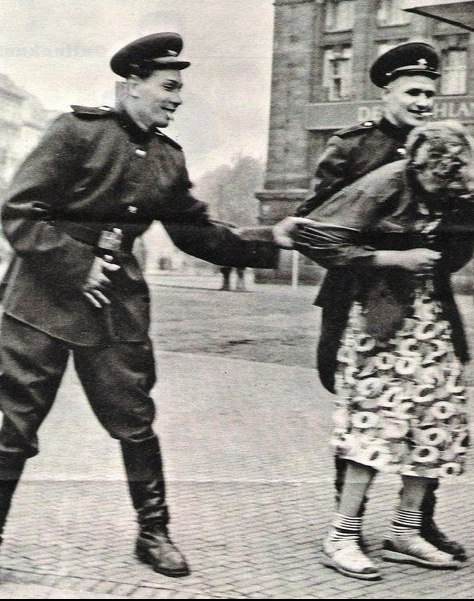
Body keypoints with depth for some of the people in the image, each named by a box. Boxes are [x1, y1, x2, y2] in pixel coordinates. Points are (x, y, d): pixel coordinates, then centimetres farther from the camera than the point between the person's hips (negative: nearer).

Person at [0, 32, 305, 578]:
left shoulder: (168, 159, 9)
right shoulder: (78, 132, -10)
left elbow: (196, 232, 14)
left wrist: (266, 246, 5)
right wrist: (77, 268, -17)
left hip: (117, 305, 5)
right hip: (44, 299, -5)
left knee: (135, 421, 8)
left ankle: (153, 533, 22)